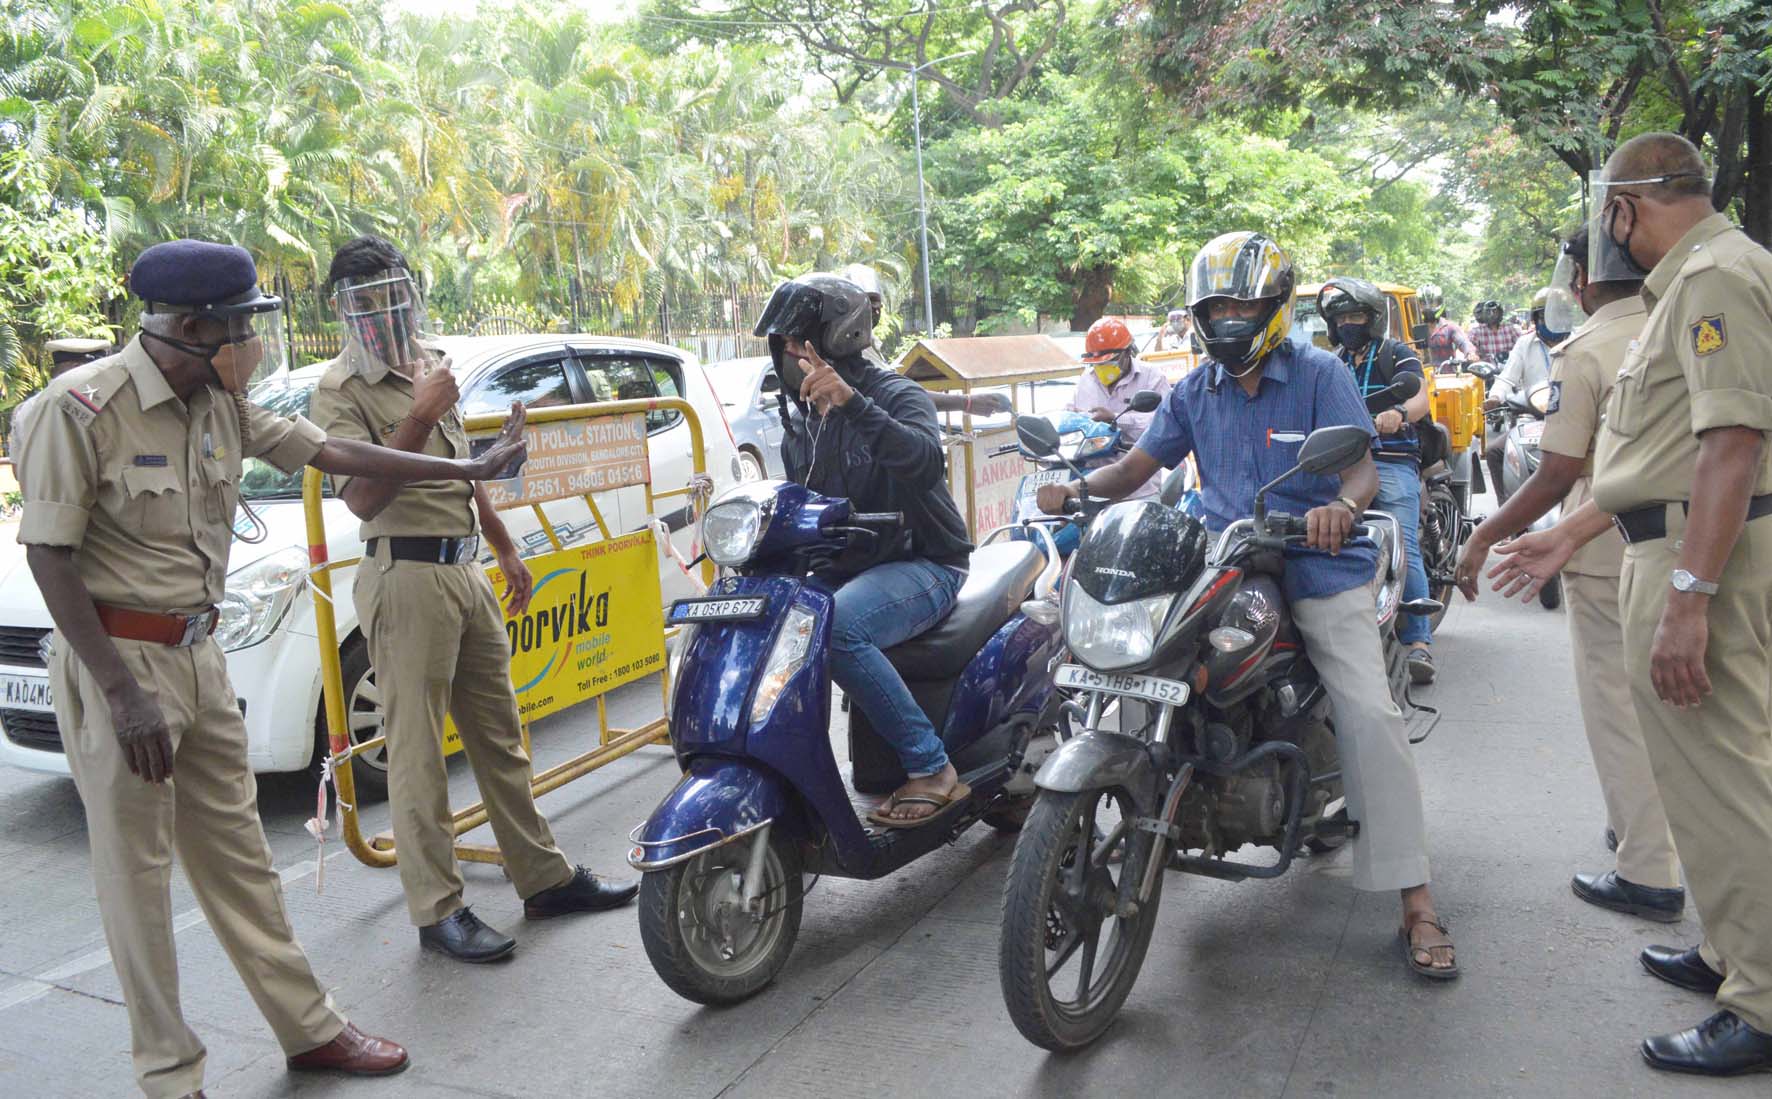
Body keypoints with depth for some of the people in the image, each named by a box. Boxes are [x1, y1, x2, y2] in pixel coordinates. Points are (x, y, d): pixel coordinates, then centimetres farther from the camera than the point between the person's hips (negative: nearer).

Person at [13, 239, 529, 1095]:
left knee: (236, 855, 15)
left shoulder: (221, 406, 4)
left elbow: (335, 453, 11)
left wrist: (471, 470, 13)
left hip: (196, 655, 7)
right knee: (137, 876, 3)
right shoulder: (83, 407, -16)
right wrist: (124, 695, -21)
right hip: (115, 662, -7)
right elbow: (50, 557, -16)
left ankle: (308, 1029, 25)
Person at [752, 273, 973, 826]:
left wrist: (851, 402, -41)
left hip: (922, 565, -7)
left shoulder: (895, 394, -10)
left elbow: (926, 462, -32)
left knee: (837, 627, -36)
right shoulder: (799, 423, 14)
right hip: (845, 568, 8)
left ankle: (931, 766, -24)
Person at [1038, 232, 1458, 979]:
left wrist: (1341, 508, -36)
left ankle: (1416, 905, -9)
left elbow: (1363, 467, -12)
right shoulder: (1195, 391, 12)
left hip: (1318, 570, -3)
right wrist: (1077, 490, -11)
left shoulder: (1318, 375, -1)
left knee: (1371, 716, -16)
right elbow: (1139, 466, 9)